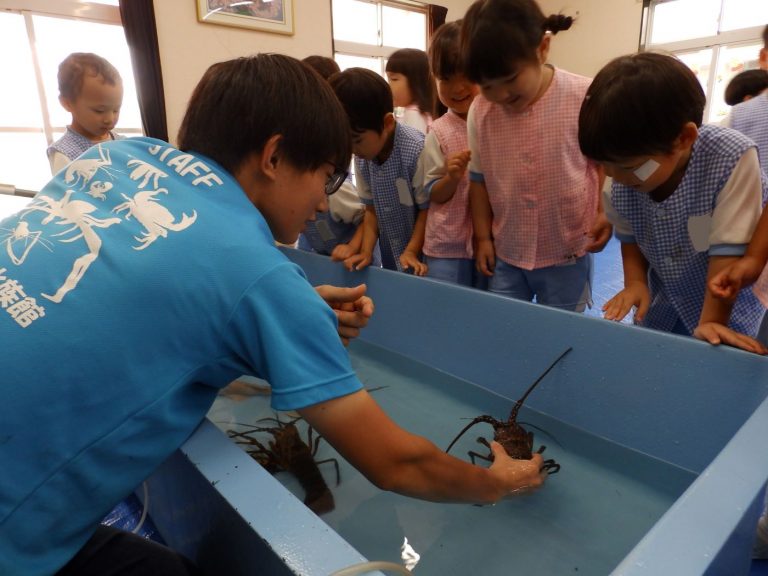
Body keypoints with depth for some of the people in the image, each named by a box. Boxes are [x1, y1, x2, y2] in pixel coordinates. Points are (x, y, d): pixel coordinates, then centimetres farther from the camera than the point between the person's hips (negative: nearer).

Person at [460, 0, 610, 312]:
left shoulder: (585, 97, -14)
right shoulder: (480, 111, -8)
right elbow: (479, 179, 4)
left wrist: (606, 213, -13)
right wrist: (483, 237, 6)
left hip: (567, 254, -2)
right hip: (505, 254, 2)